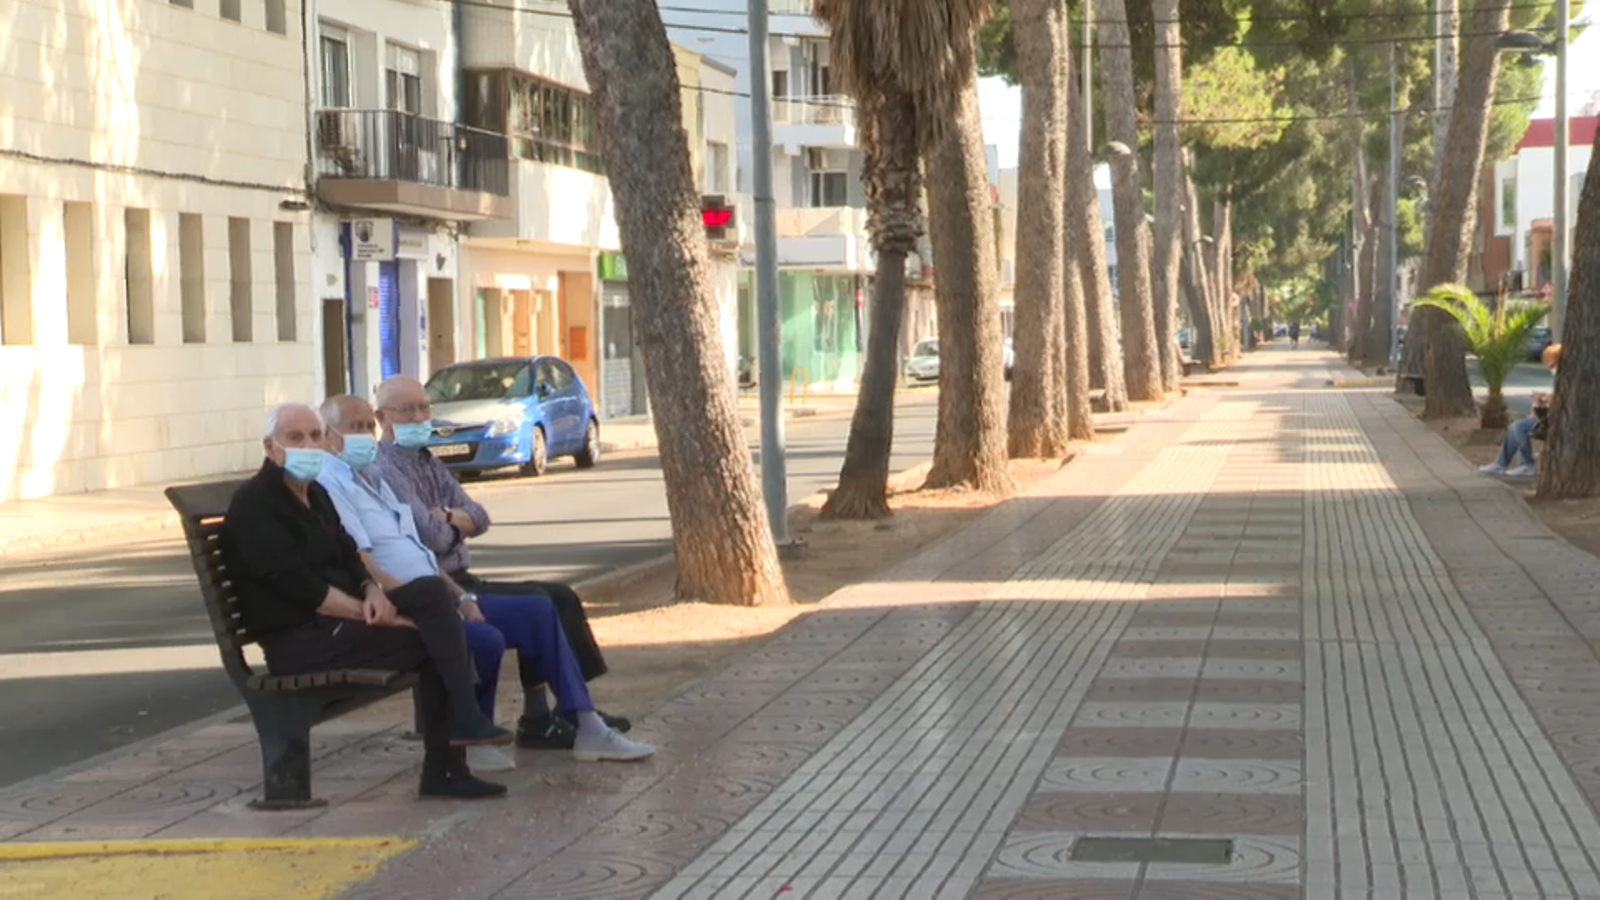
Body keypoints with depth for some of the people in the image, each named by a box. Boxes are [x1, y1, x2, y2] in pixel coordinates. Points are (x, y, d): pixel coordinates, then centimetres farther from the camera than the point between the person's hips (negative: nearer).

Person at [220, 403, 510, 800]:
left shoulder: (315, 495, 18)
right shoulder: (254, 505, -11)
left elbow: (348, 558, 17)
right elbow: (299, 588, -18)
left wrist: (373, 591, -7)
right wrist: (371, 613, -17)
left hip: (337, 620, 9)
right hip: (298, 639, -9)